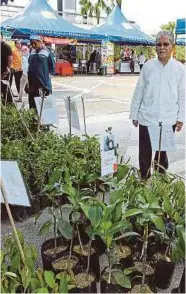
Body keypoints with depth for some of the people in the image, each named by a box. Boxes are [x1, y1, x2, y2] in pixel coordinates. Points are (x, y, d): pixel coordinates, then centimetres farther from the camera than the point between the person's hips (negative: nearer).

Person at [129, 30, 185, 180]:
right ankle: (144, 179, 24)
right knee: (145, 153, 6)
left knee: (162, 151, 16)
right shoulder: (148, 66, 0)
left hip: (168, 119, 0)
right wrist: (134, 114, 4)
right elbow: (139, 91, 3)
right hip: (147, 118, 0)